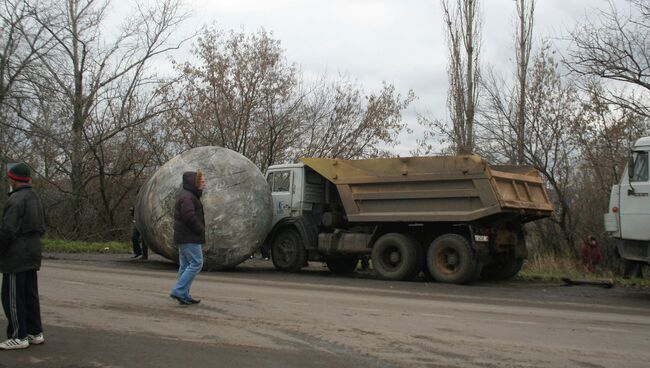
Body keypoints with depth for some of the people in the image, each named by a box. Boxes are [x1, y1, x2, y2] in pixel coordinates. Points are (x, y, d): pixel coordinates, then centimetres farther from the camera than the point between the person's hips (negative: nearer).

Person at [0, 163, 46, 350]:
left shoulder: (16, 199, -16)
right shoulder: (36, 199, 14)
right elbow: (41, 228, 18)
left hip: (16, 257, -9)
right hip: (32, 255, 9)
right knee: (30, 295, 14)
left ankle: (18, 337, 1)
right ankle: (35, 333, 18)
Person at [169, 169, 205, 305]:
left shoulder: (188, 196, 18)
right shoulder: (187, 197, -16)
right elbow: (190, 217, -25)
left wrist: (200, 229, 8)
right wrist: (201, 230, -12)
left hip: (183, 237, 11)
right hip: (189, 238, -11)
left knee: (185, 265, 11)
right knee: (196, 263, -9)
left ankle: (184, 295, 15)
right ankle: (179, 291, -10)